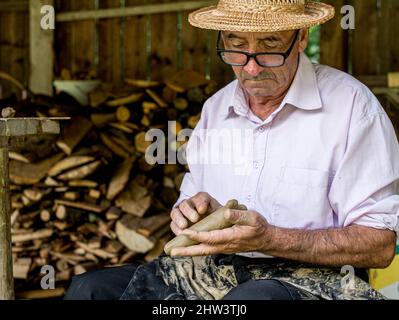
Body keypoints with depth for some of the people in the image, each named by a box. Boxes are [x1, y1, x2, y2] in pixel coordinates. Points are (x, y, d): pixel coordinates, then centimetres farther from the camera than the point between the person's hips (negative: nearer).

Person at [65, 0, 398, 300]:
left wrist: (269, 239, -22)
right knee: (90, 288, -15)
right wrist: (190, 212, -5)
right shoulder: (216, 107, 12)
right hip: (212, 272, 5)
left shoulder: (351, 104, -8)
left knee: (249, 300, -39)